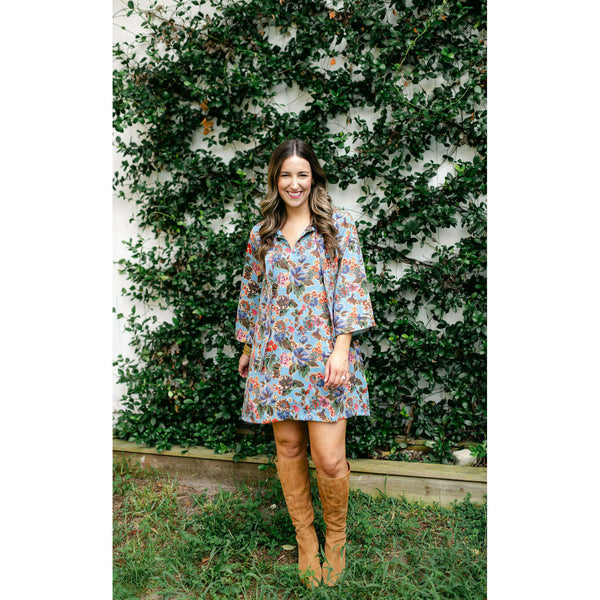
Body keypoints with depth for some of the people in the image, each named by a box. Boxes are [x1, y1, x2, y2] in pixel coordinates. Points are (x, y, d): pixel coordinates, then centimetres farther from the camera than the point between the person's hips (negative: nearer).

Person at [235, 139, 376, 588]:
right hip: (275, 356, 3)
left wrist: (342, 346, -14)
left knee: (329, 458, -6)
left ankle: (336, 536, 23)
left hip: (325, 353, -3)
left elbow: (351, 287, -4)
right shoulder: (262, 234, 12)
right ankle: (305, 538, 28)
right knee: (288, 447, 9)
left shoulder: (339, 226, 3)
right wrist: (247, 348, 20)